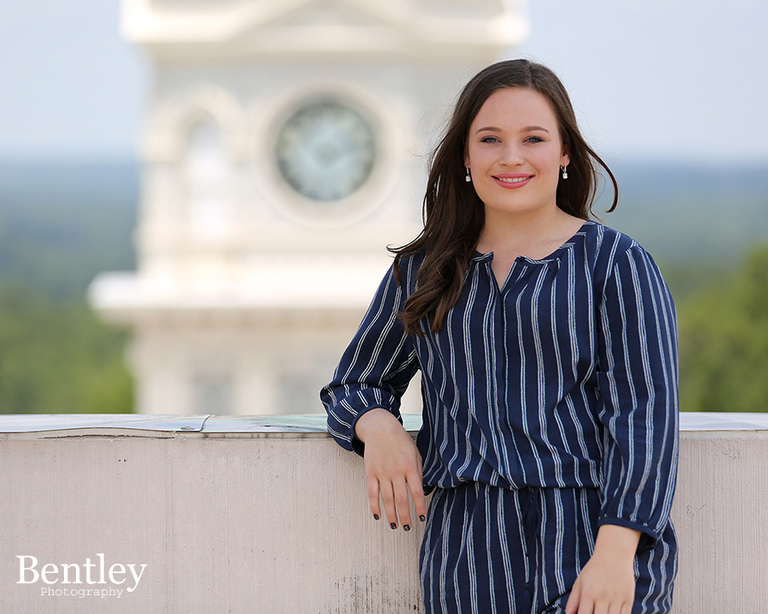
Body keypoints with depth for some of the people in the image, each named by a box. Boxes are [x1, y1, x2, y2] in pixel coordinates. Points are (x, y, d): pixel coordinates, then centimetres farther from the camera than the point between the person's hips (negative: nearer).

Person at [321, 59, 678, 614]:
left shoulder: (616, 263, 3)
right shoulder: (422, 271, 15)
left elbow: (645, 416, -5)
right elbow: (355, 385, 24)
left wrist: (615, 553, -17)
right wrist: (378, 427, -1)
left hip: (590, 550, -3)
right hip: (468, 561, 3)